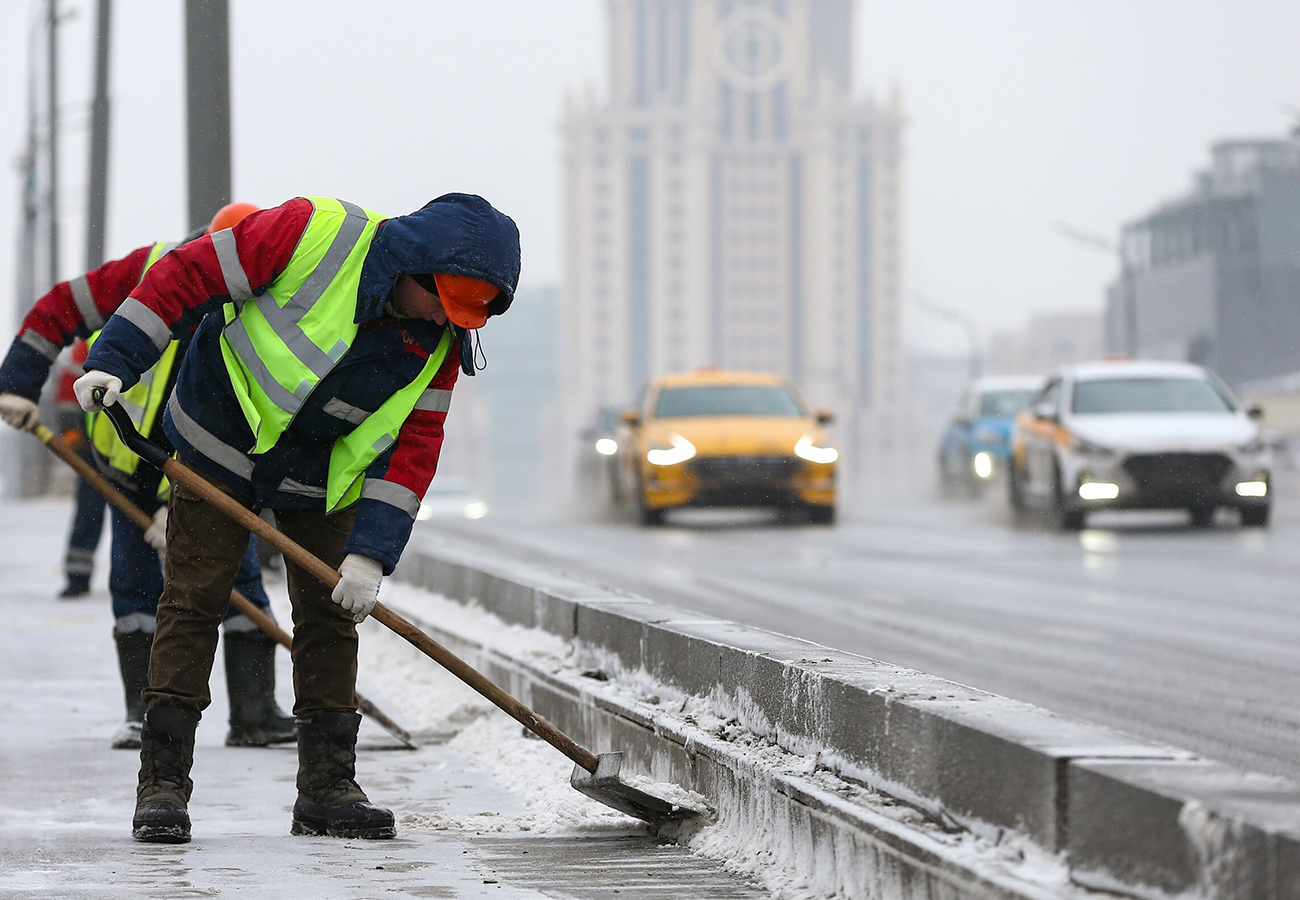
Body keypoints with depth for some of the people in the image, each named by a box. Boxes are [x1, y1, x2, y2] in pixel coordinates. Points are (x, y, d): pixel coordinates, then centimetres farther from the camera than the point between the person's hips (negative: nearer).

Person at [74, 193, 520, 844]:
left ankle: (327, 789, 11)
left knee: (330, 617, 3)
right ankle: (162, 784, -3)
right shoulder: (314, 232, -27)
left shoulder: (440, 342, -12)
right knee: (193, 602, -6)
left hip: (320, 475, 4)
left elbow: (414, 445, -11)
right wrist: (113, 361, -26)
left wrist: (371, 552, -19)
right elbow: (187, 277, -22)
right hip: (223, 443, -4)